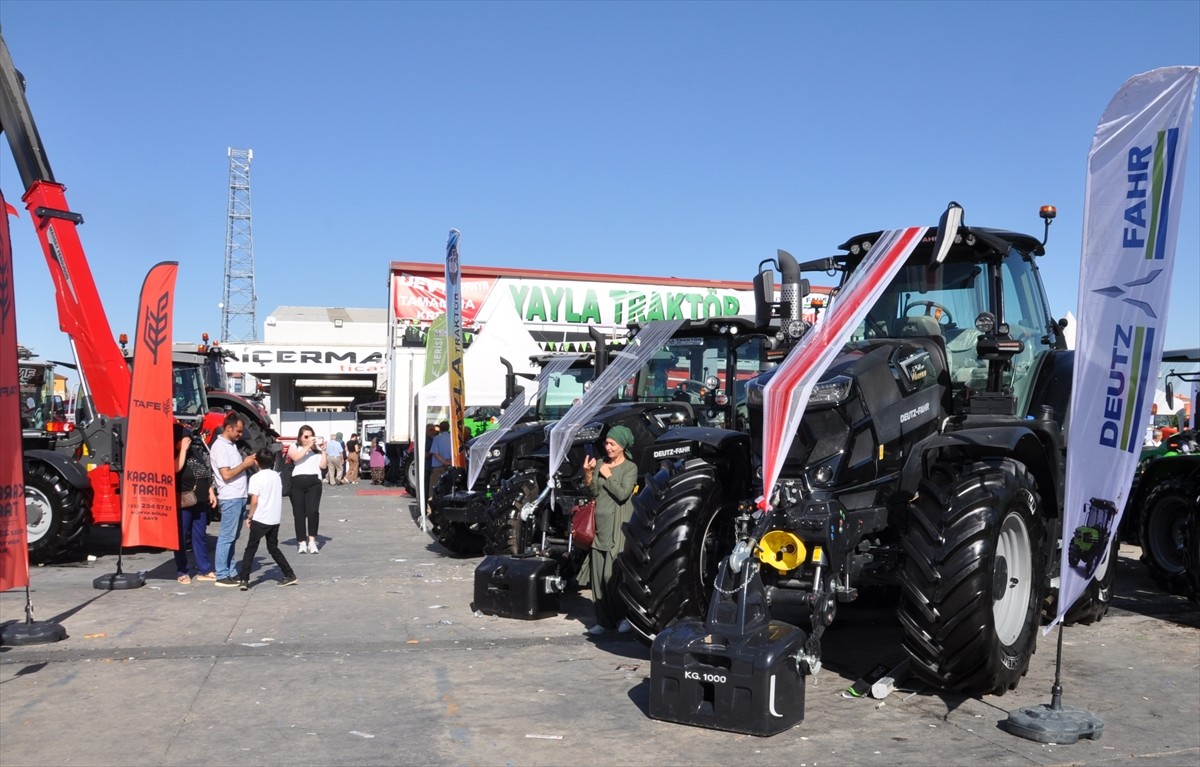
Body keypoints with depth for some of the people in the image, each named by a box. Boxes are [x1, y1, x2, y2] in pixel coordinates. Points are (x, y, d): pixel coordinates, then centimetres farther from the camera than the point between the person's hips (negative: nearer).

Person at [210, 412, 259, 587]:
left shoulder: (231, 444, 16)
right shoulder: (220, 447, -13)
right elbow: (226, 474, -19)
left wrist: (247, 462, 7)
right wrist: (245, 464, -12)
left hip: (239, 497, 9)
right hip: (230, 498, -9)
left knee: (233, 537, 13)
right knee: (226, 537, -6)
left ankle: (230, 572, 19)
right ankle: (222, 576, -2)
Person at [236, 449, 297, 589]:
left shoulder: (256, 477, -11)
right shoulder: (276, 476, 7)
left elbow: (254, 501, -15)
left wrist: (249, 516, -4)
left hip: (260, 519, -5)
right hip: (275, 519, 6)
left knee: (250, 549, 3)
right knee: (273, 548, 17)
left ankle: (243, 580, -1)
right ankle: (289, 575, 13)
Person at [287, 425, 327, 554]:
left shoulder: (317, 449, 18)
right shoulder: (294, 447, 14)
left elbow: (323, 465, 9)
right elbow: (296, 457, -8)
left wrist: (323, 451, 3)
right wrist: (307, 446, -8)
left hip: (314, 481, 0)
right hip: (297, 481, 0)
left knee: (313, 511, -15)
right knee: (299, 513, 2)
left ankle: (312, 541, -9)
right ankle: (301, 542, 10)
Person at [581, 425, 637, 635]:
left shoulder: (630, 468, -1)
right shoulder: (600, 463, 12)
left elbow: (623, 494, -14)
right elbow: (593, 493, 6)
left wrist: (608, 476, -6)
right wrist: (588, 475, -9)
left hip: (617, 526, -5)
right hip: (599, 525, 5)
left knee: (612, 575, -9)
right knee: (598, 574, 4)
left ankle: (626, 617, 5)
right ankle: (604, 620, 11)